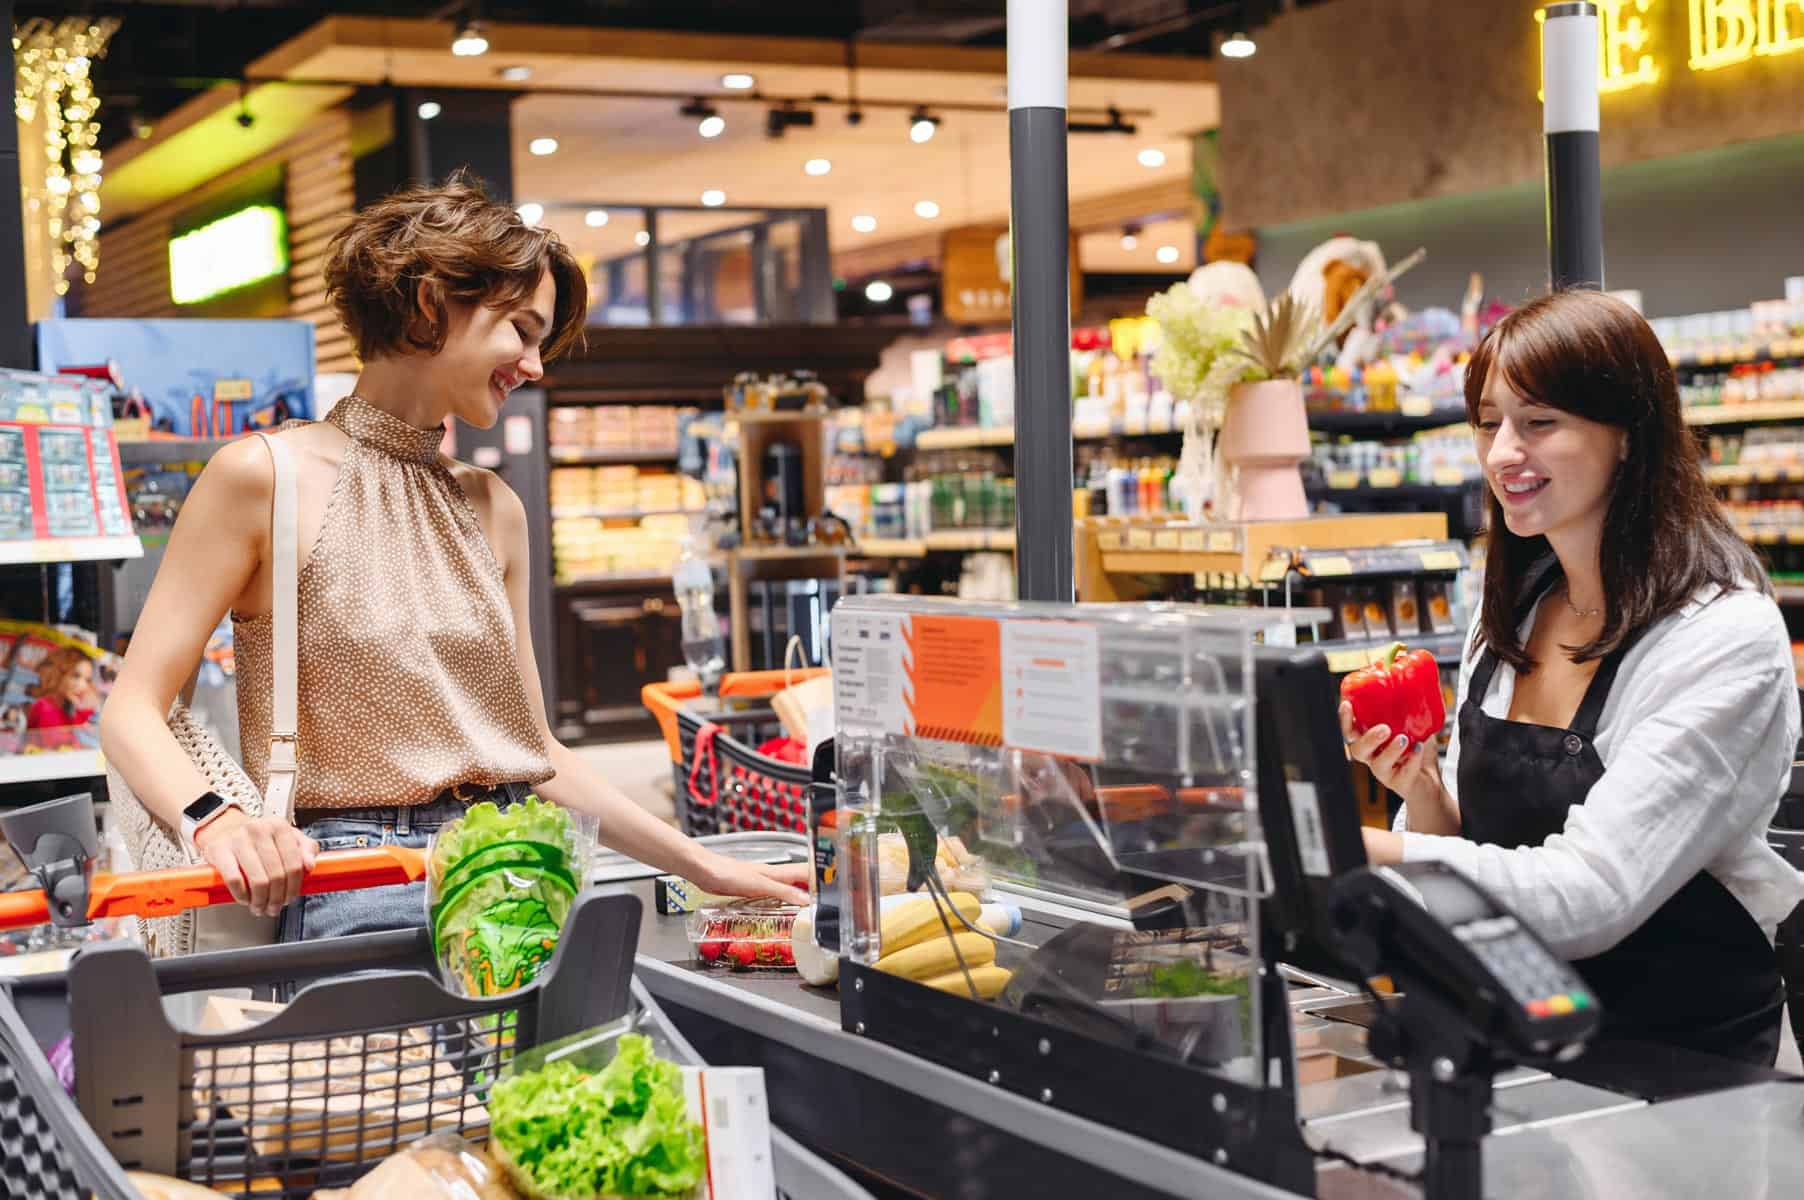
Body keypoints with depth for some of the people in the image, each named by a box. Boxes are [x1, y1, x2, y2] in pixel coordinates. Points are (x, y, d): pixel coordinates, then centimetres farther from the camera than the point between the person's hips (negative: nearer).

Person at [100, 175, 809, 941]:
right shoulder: (266, 476, -2)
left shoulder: (493, 509, 15)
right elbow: (132, 712, -5)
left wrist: (706, 868, 15)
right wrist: (215, 820, -26)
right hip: (357, 893, -5)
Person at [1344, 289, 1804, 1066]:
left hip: (1680, 1054, -5)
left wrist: (1349, 845, -29)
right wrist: (1421, 790, -10)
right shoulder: (1512, 608, 7)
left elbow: (1586, 900, -23)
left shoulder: (1725, 637, -15)